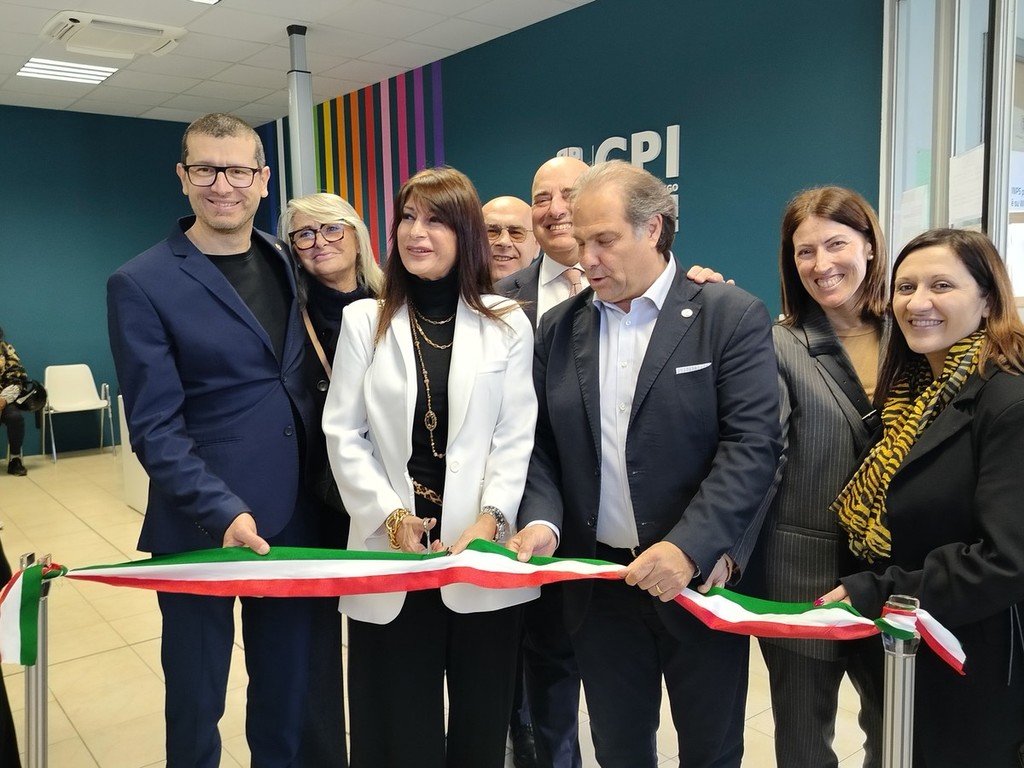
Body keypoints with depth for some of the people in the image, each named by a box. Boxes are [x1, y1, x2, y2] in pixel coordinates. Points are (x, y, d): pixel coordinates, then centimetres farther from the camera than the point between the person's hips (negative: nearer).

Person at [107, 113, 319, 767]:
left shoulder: (287, 262, 6)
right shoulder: (141, 285, -8)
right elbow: (155, 427, -12)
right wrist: (224, 512, -23)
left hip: (295, 519, 4)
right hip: (202, 530, -4)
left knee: (291, 692, 17)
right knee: (197, 702, 14)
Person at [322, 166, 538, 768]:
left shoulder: (507, 324, 4)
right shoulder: (364, 320, 7)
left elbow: (516, 436, -1)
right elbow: (344, 434, 1)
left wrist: (491, 519, -16)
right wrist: (392, 515, -11)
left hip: (482, 553, 0)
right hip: (391, 550, 1)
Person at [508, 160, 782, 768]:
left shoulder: (732, 316, -7)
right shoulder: (559, 328, 6)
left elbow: (752, 446, -15)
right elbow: (542, 446, 6)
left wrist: (689, 548, -24)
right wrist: (543, 519, -11)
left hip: (698, 580, -3)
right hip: (599, 584, 3)